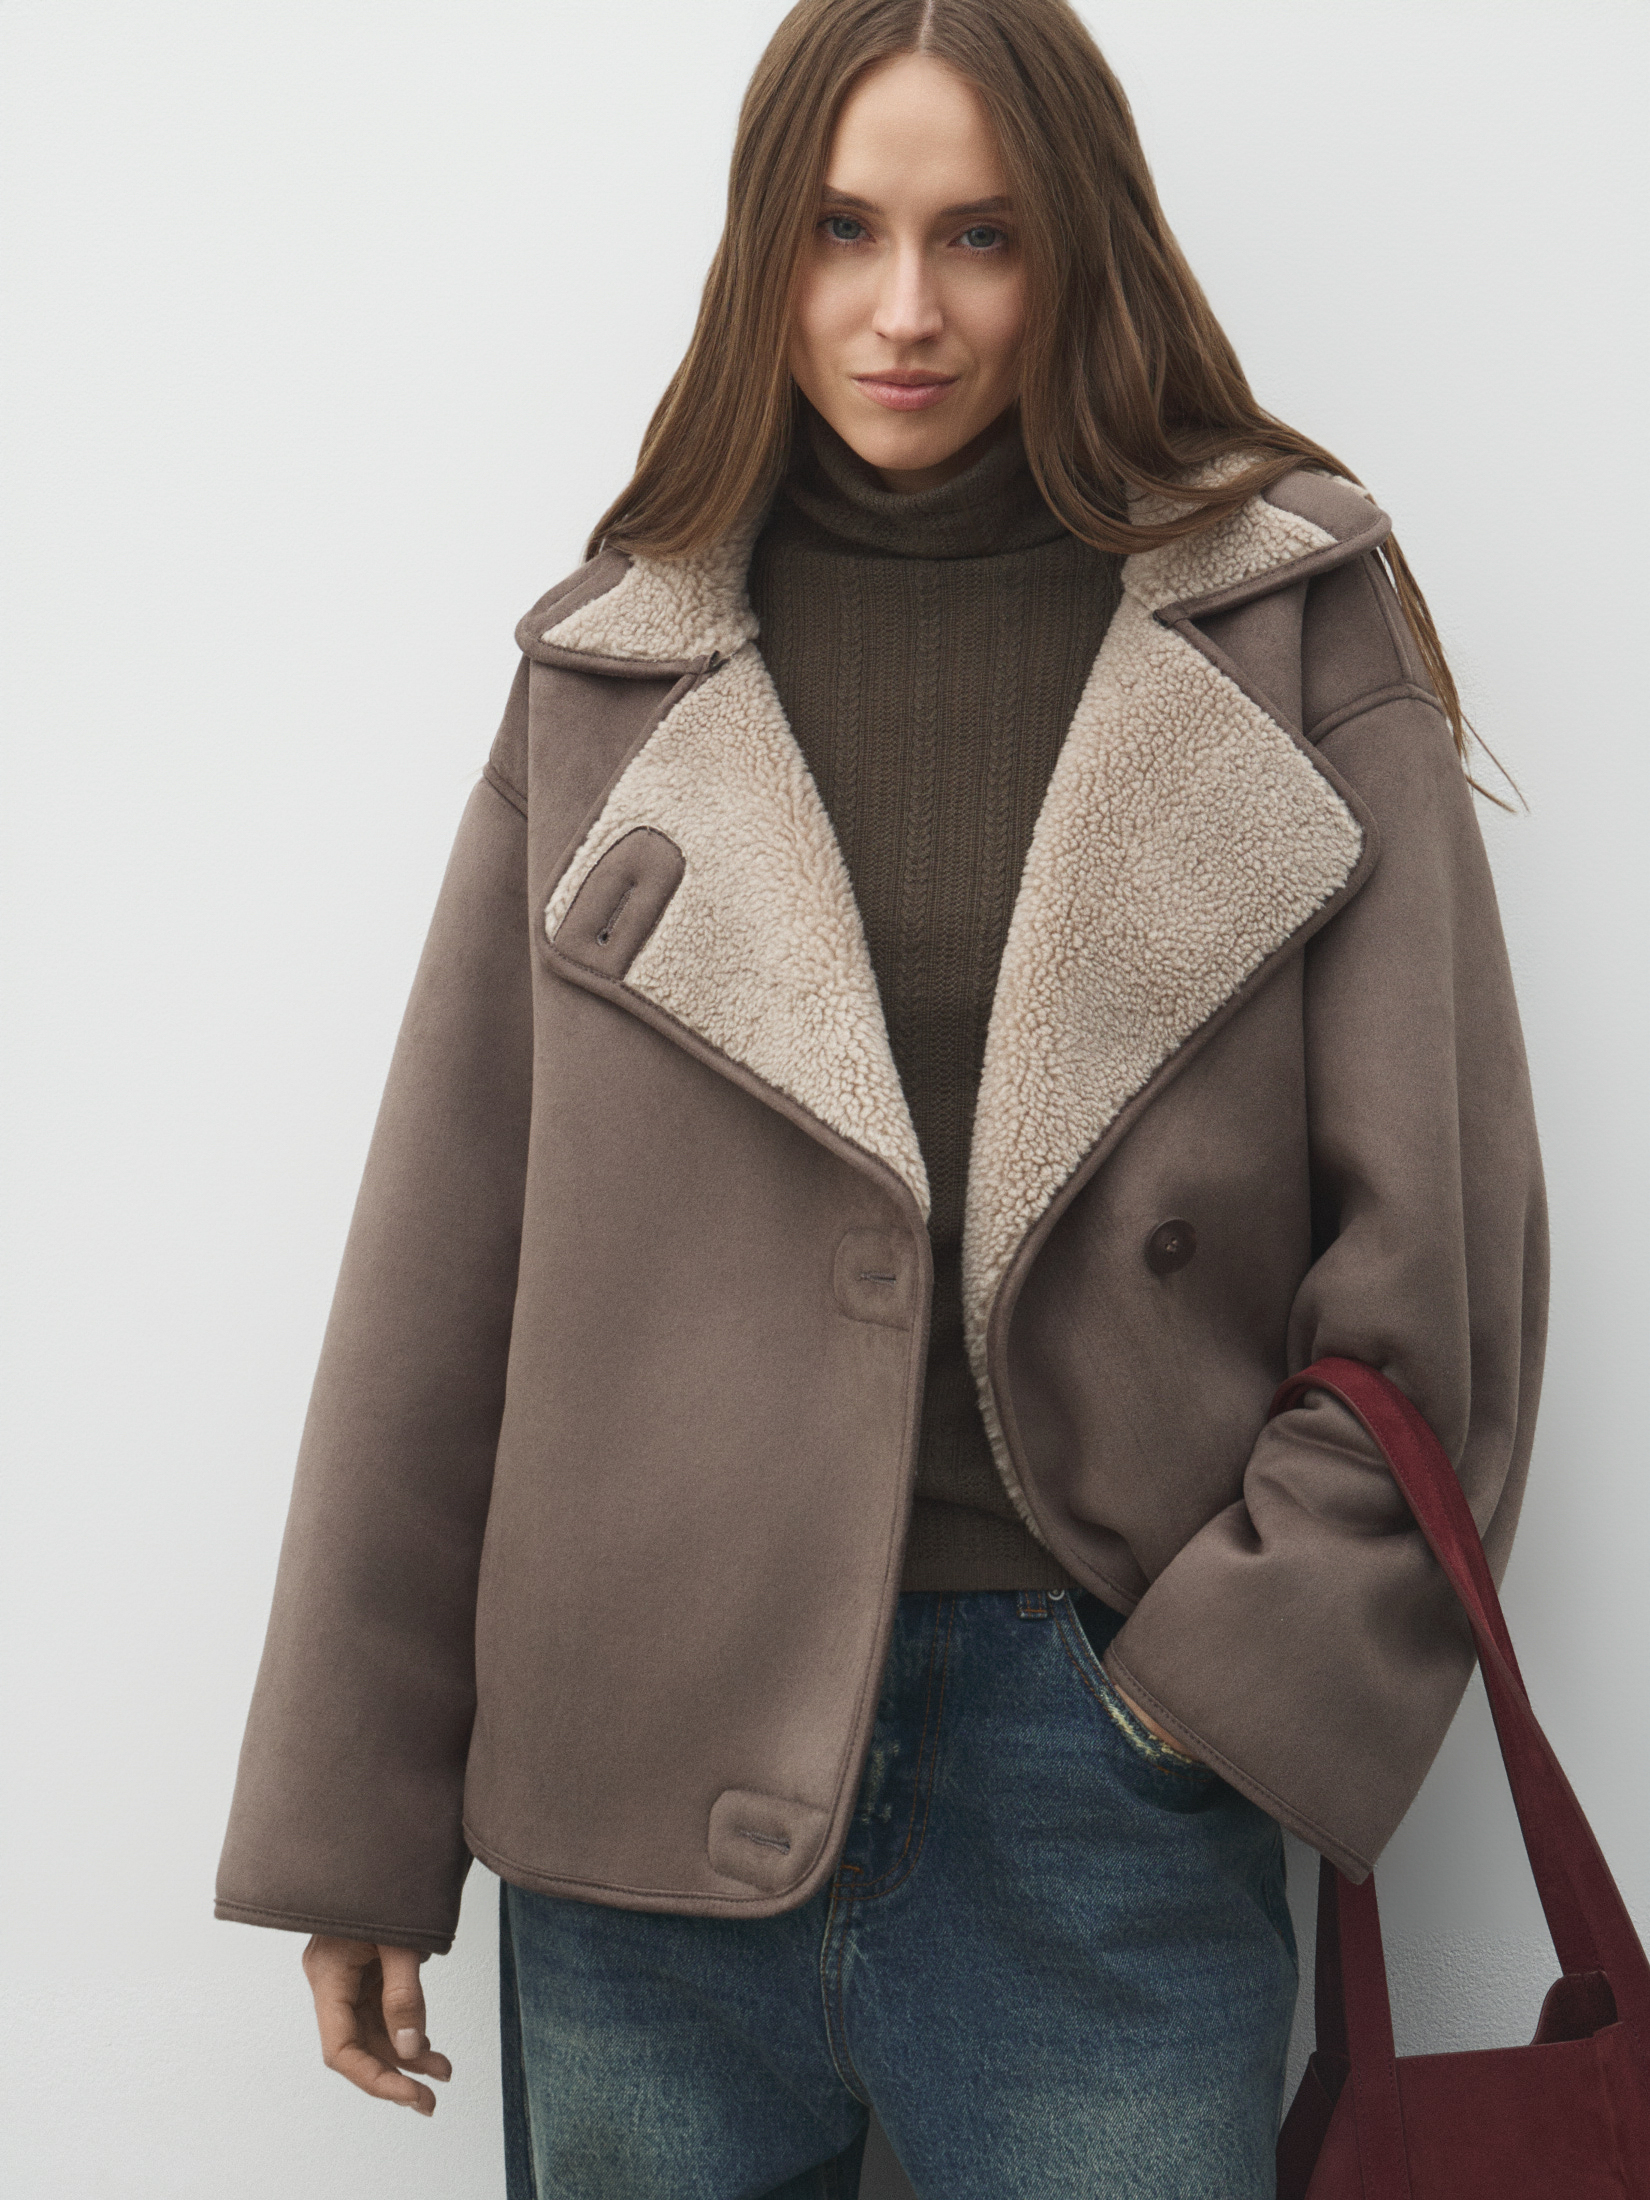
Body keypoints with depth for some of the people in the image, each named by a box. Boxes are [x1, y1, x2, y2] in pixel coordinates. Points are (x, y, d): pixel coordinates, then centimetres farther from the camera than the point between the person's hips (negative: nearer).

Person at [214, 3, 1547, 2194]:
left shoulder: (1295, 634, 1)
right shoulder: (612, 669, 5)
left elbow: (1439, 1235, 0)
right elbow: (444, 1256, 4)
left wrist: (1252, 1661, -8)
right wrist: (357, 1820, 4)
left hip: (1104, 1774, -1)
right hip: (644, 1759, 2)